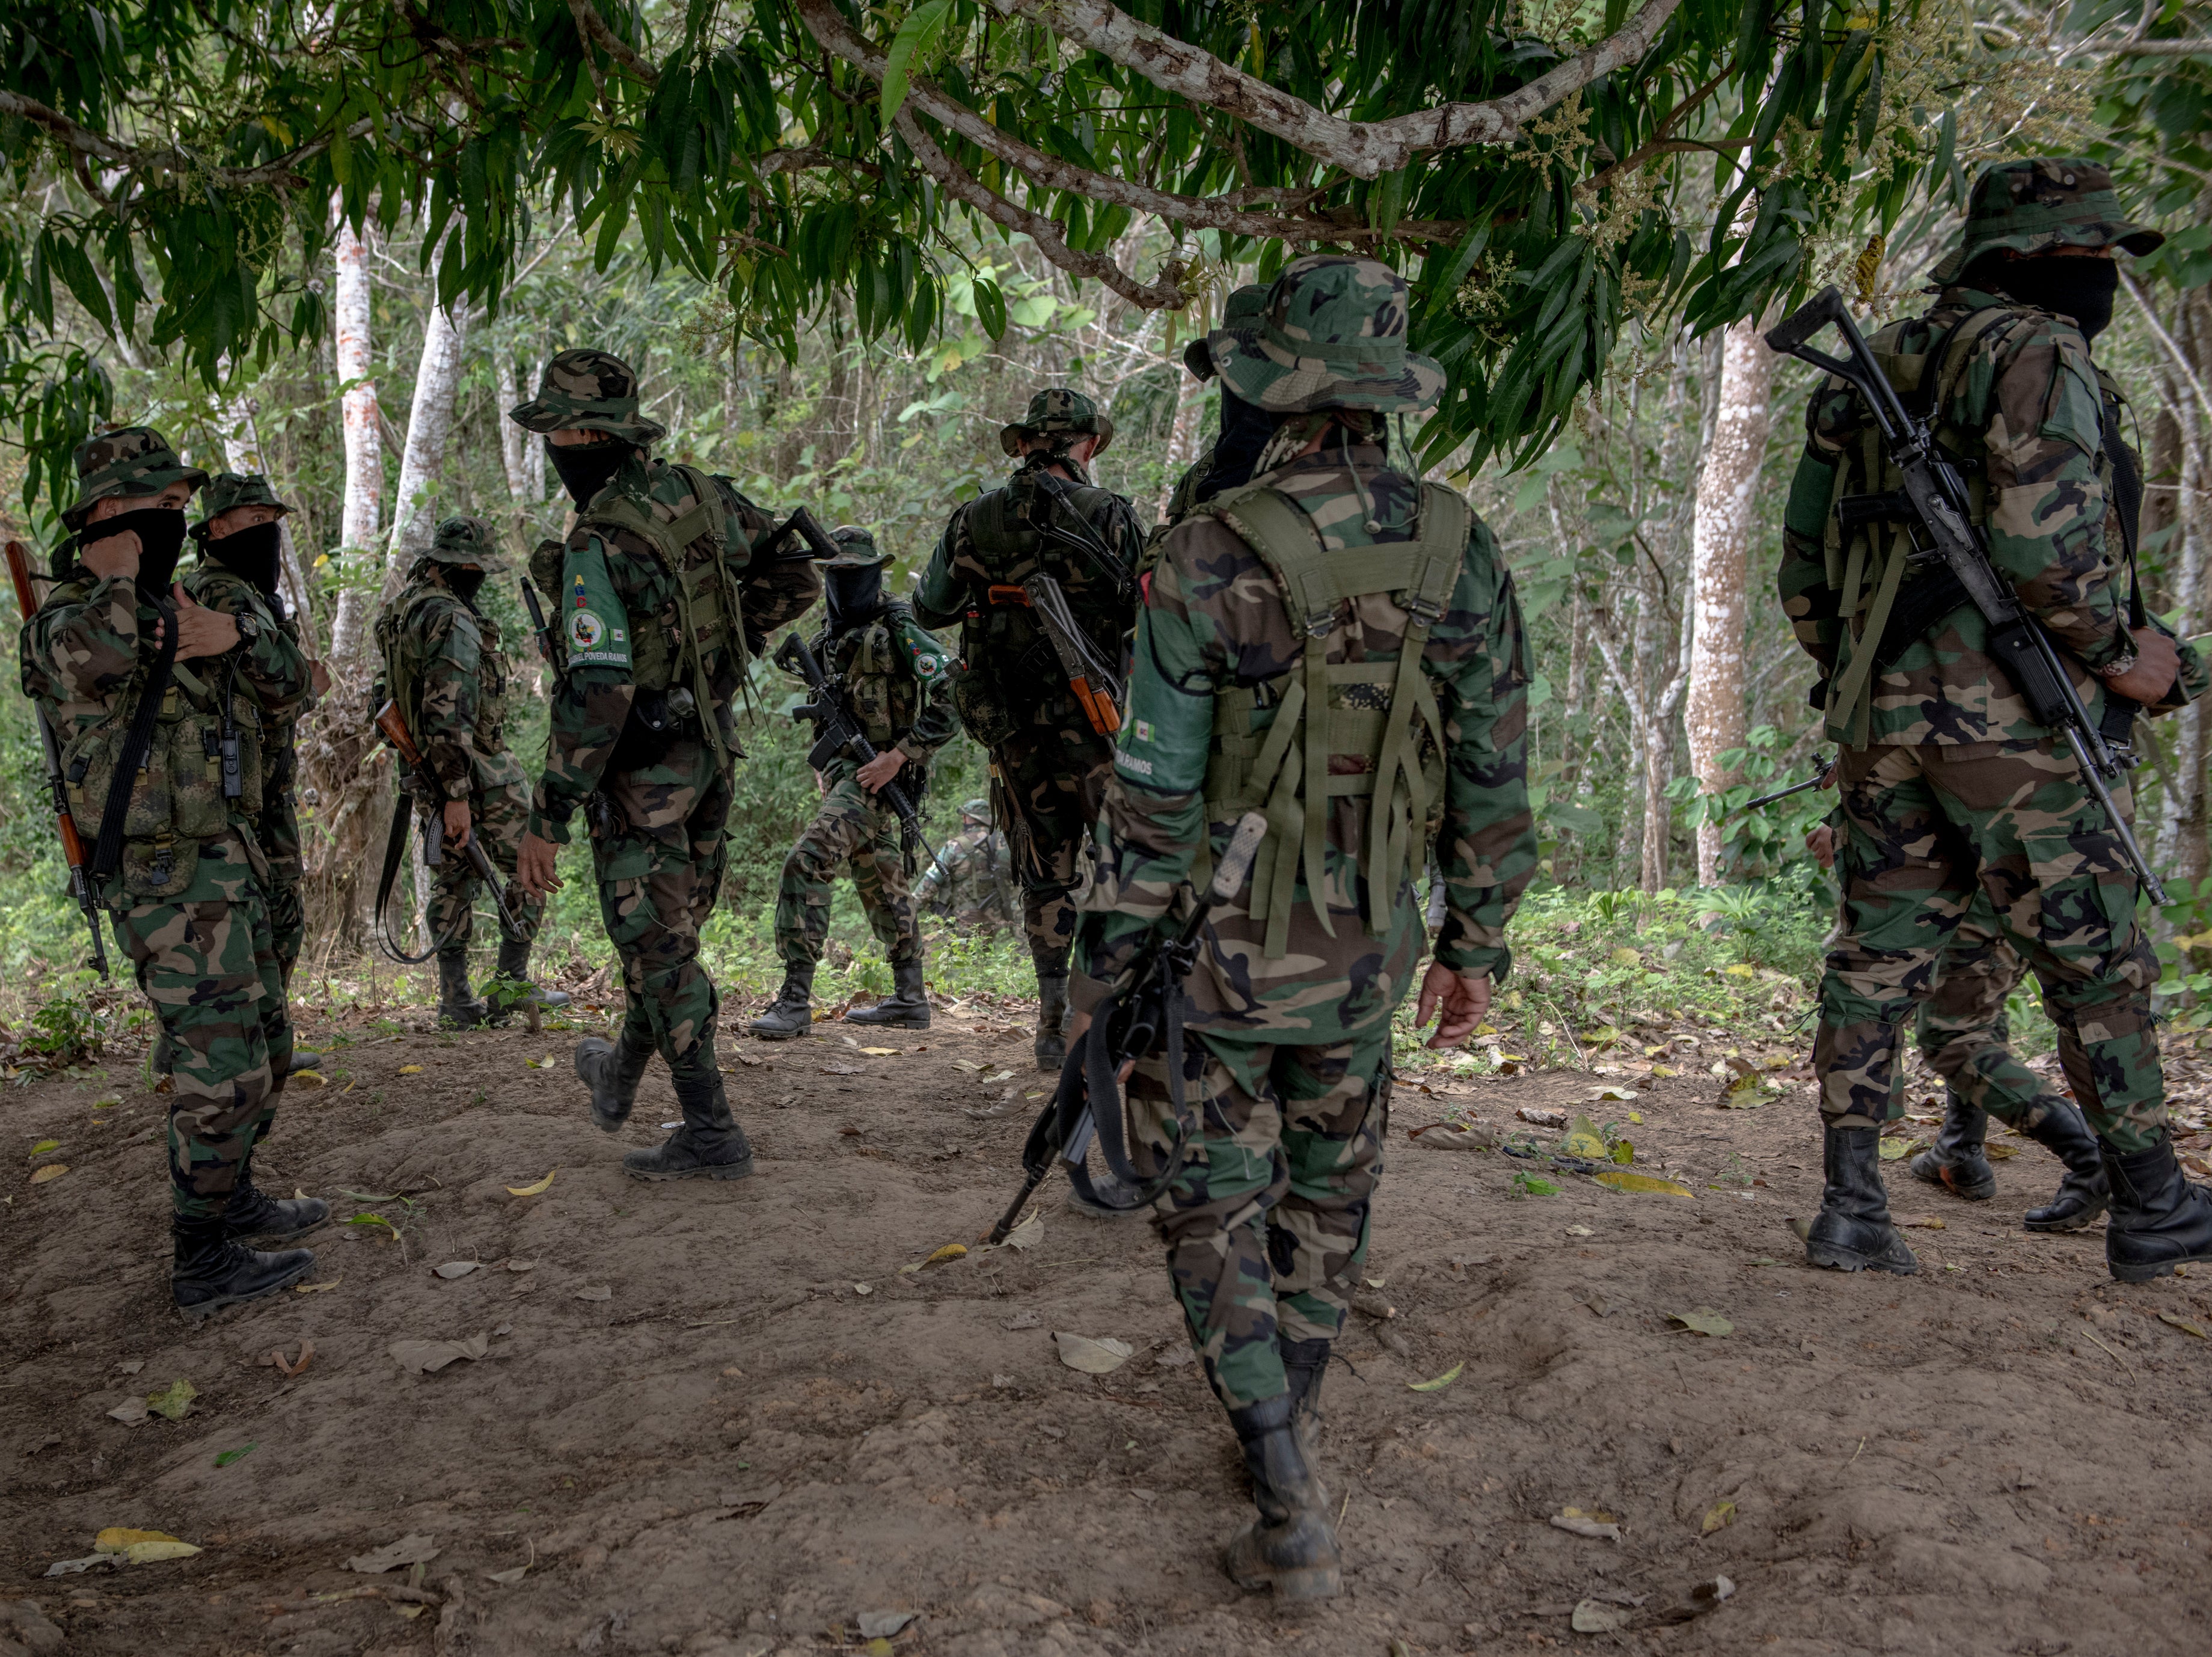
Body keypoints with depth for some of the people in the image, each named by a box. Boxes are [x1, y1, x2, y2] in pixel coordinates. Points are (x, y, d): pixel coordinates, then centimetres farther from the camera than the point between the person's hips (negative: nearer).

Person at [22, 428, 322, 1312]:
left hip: (226, 865, 9)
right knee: (223, 1069, -8)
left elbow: (286, 691, 5)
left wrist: (237, 635, -15)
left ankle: (231, 1198, 35)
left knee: (264, 1047, 19)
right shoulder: (66, 619, -11)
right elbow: (94, 660, -37)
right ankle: (205, 1262, 2)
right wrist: (117, 570, -20)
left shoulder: (186, 608, 14)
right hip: (169, 881, -9)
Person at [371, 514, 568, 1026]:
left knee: (454, 879, 12)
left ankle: (455, 999, 13)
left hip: (429, 767, 9)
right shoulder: (453, 623, -20)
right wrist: (457, 794, -25)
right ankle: (511, 981, 2)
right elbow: (448, 714, -25)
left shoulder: (403, 607, 10)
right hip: (476, 768, -9)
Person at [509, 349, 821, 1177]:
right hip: (712, 745, 8)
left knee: (658, 944, 3)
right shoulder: (702, 495, 1)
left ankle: (711, 1135, 9)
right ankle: (620, 1074, 44)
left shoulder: (600, 543, -22)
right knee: (670, 924, 22)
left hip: (642, 769, -8)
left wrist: (546, 819, -23)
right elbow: (797, 579, 11)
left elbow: (596, 694, -27)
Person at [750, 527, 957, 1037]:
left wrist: (898, 756, -22)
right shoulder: (829, 637, 14)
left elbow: (949, 698, -20)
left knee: (807, 863, -21)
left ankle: (795, 1001, -20)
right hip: (843, 773, 9)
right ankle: (909, 999, 26)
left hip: (880, 775, -9)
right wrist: (822, 763, 16)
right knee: (882, 888, 15)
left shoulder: (899, 630, -12)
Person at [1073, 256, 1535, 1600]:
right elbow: (1495, 768, 0)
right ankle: (1292, 1422, 39)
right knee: (1329, 1194, 22)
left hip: (1221, 945, -3)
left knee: (1218, 1207, 8)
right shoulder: (1459, 549, -5)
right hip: (1369, 942, 4)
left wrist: (1103, 959, -5)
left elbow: (1158, 787, -15)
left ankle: (1292, 1504, 3)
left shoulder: (1212, 558, -17)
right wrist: (1478, 941, 11)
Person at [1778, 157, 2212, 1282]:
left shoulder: (1873, 376, 18)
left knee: (1877, 956, 8)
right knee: (2095, 959, 4)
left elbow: (1802, 575, 18)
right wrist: (2120, 654, -7)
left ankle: (1849, 1207, 9)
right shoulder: (2034, 351, -6)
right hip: (2004, 716, -7)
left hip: (1876, 717, 7)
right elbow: (2045, 537, -20)